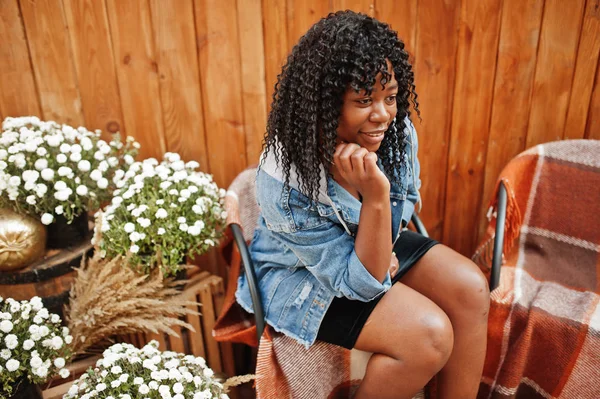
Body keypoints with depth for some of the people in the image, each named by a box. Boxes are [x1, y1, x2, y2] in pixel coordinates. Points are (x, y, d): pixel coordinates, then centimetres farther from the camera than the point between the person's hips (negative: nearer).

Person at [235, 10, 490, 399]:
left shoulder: (397, 132, -17)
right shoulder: (284, 184, -34)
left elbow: (407, 196, 7)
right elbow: (362, 282, -27)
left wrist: (386, 245, -11)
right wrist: (375, 197, -41)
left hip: (370, 247, 6)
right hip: (300, 275, -6)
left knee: (470, 288, -13)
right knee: (429, 334, -22)